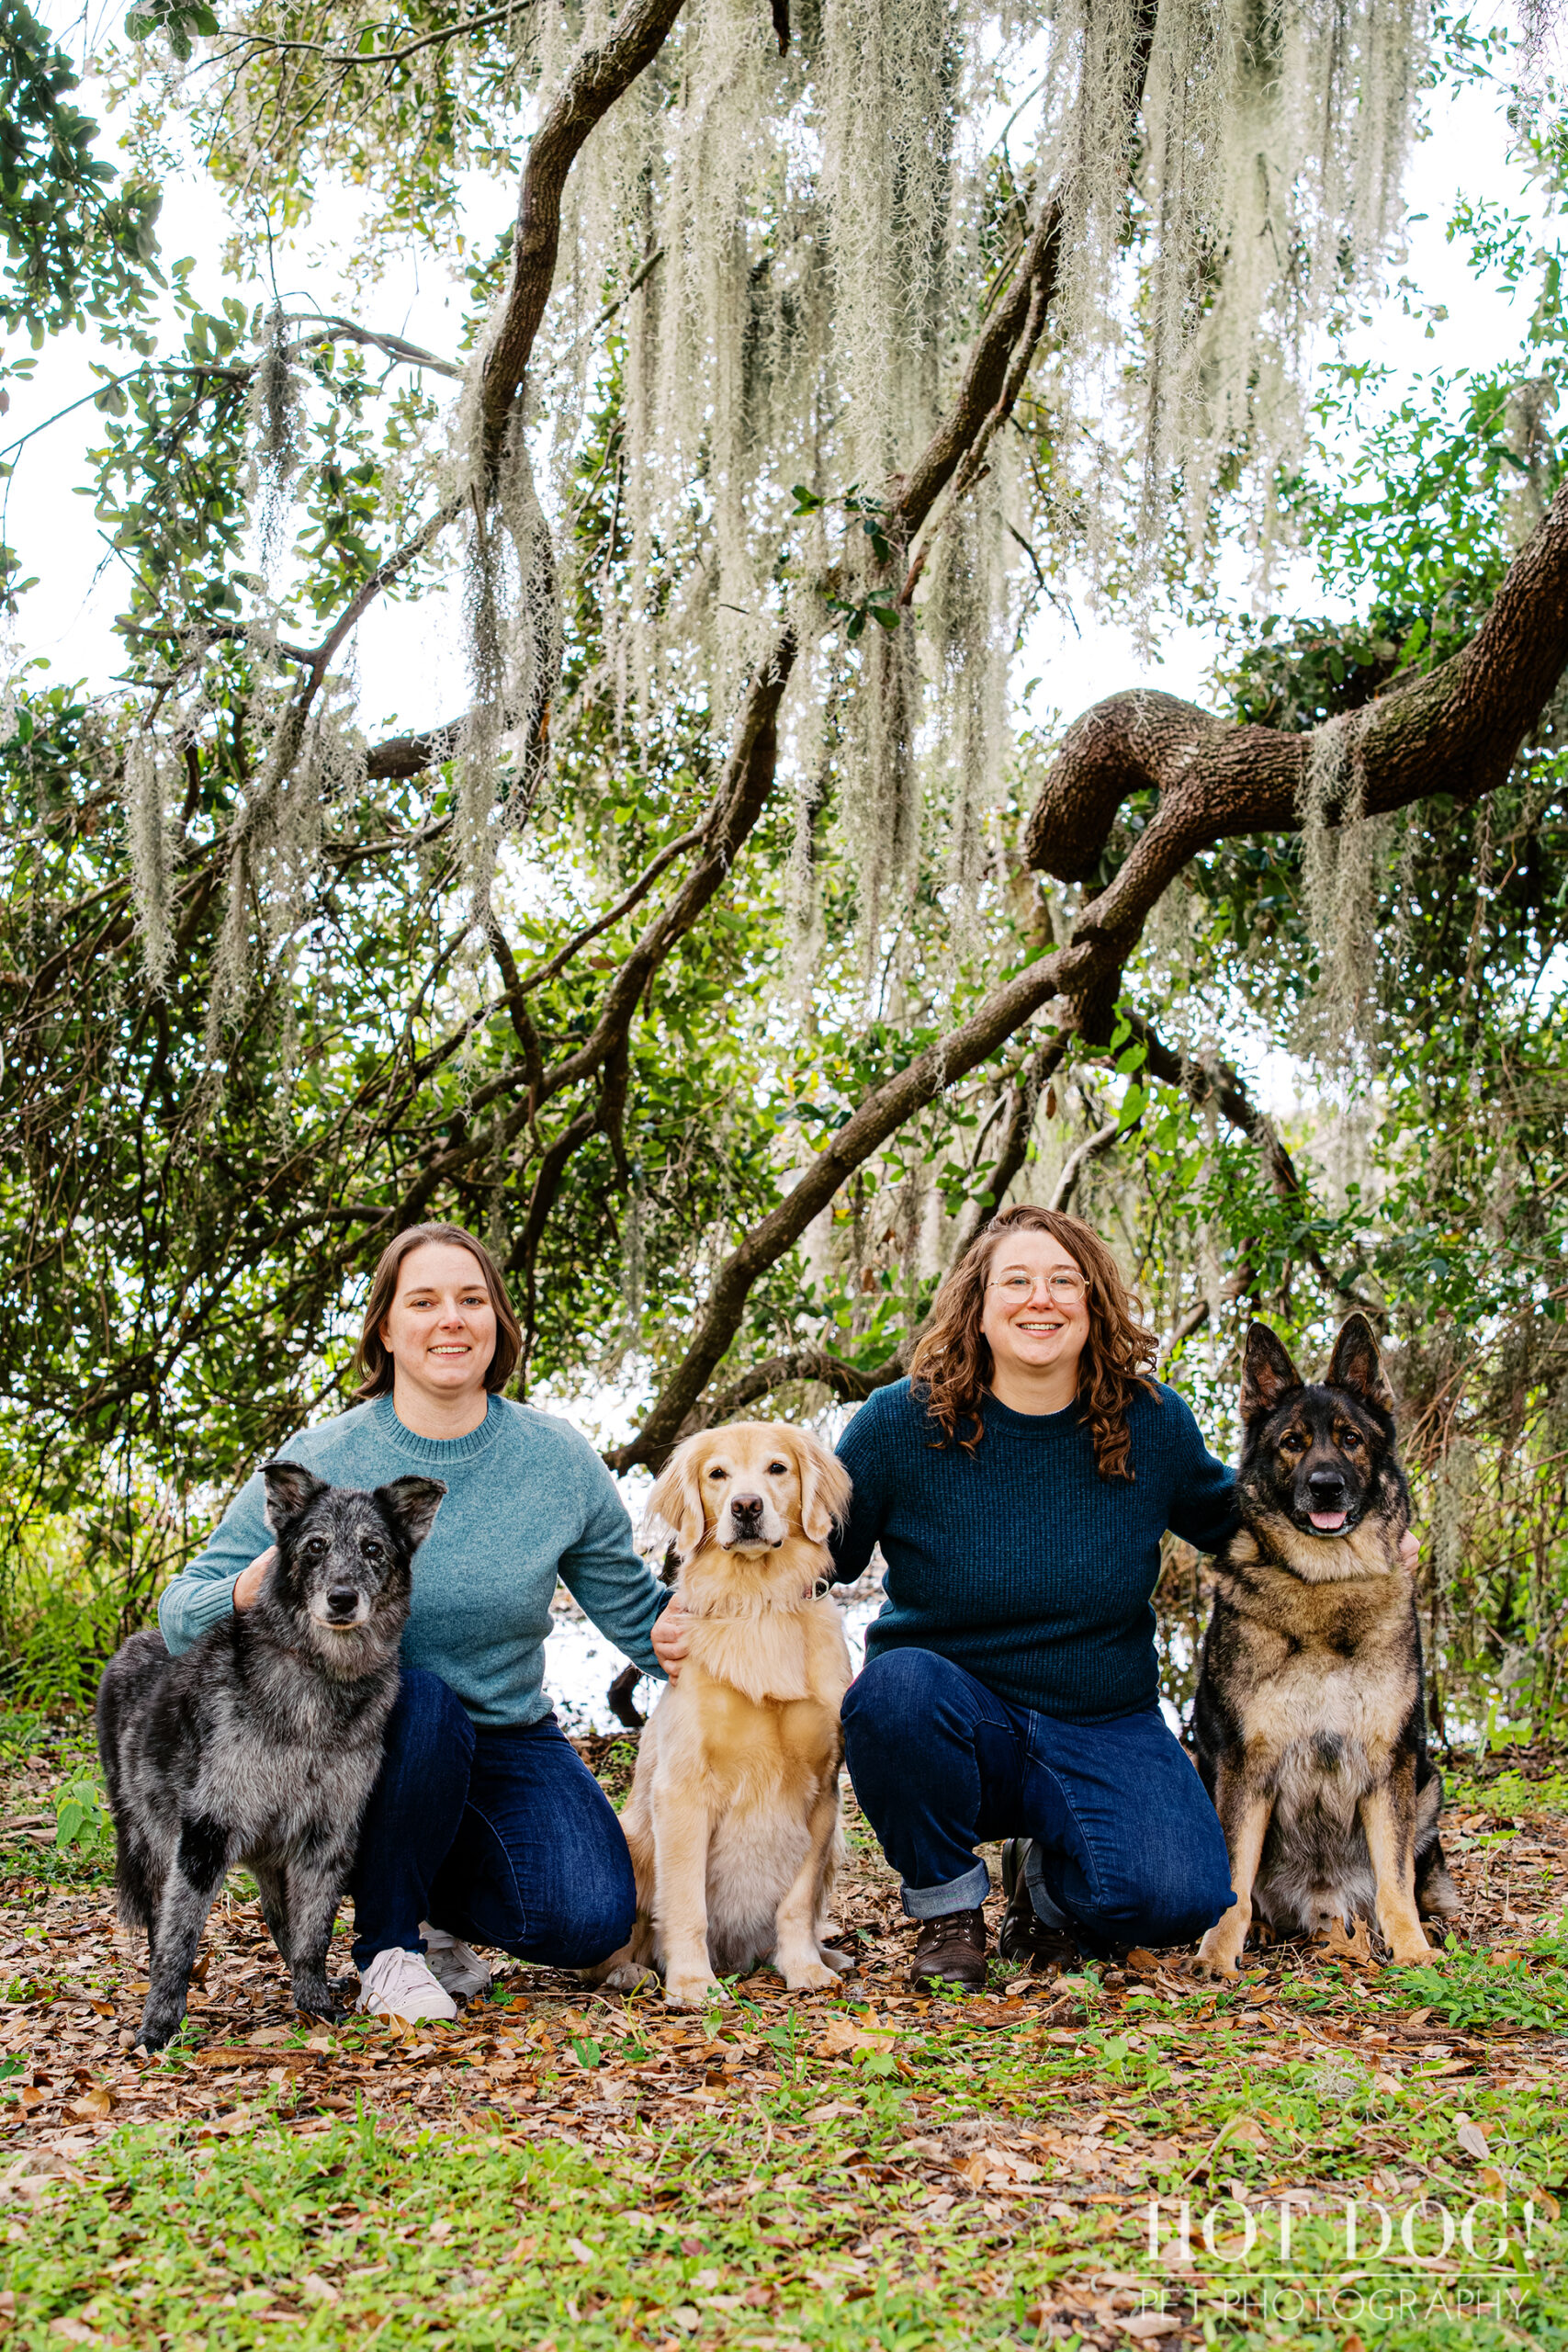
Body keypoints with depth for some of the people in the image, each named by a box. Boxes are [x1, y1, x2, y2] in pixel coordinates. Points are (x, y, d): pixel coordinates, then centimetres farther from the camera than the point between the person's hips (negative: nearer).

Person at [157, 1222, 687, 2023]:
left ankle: (439, 1906, 14)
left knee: (590, 1920, -20)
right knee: (423, 1701, -35)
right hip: (363, 1747, -2)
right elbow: (182, 1611, -9)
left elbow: (636, 1611, 6)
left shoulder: (560, 1461, -3)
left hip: (508, 1742, 2)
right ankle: (386, 1944, -11)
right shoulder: (317, 1464, -9)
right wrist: (254, 1591, -32)